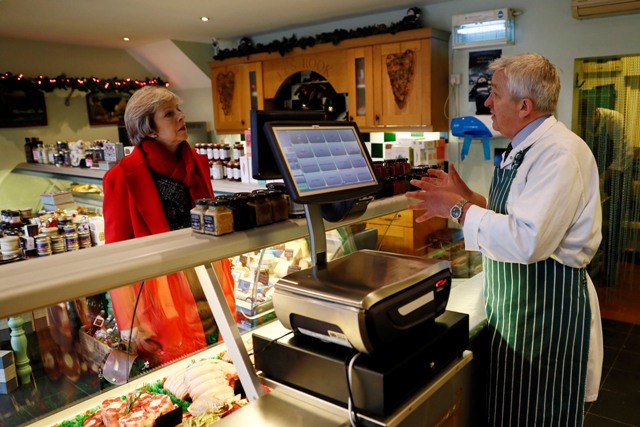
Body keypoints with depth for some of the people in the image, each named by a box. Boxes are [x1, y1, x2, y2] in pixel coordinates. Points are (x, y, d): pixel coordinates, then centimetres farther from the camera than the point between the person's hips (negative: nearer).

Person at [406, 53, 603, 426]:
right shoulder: (525, 148, 9)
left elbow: (526, 241, -32)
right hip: (514, 306, 9)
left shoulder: (562, 153, -23)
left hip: (548, 310, -9)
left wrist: (459, 209, -22)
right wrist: (468, 197, 3)